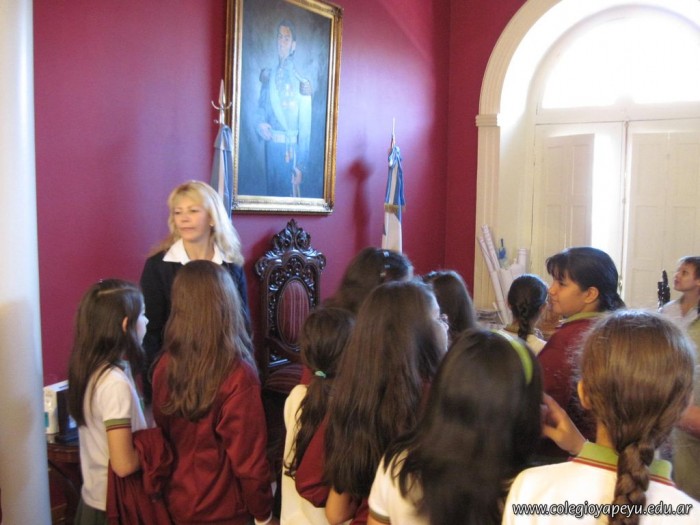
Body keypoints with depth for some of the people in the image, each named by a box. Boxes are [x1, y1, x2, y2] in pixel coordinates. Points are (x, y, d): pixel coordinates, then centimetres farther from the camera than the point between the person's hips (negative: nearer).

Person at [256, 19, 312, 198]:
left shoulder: (301, 82, -10)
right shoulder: (268, 75, 5)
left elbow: (305, 129, -10)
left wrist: (301, 166, -13)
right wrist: (261, 123, -5)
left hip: (290, 149, -4)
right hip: (271, 145, 4)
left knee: (289, 193, 0)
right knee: (272, 192, 13)